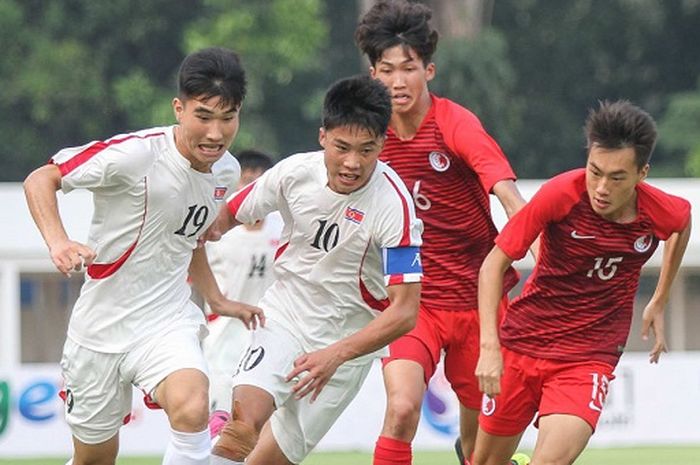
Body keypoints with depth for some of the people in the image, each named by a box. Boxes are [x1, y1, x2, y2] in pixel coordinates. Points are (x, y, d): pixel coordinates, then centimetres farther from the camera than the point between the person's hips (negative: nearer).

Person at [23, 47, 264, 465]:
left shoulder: (227, 171, 1)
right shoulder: (138, 153, -20)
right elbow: (40, 180, -16)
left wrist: (217, 300, 23)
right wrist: (57, 241, -31)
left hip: (168, 324, 3)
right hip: (102, 323, -3)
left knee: (192, 409, -30)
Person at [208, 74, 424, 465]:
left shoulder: (393, 205, -22)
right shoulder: (294, 172, -12)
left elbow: (405, 311, -24)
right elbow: (228, 216, 7)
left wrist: (336, 355, -33)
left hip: (349, 339, -2)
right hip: (284, 316, 2)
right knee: (242, 426, -24)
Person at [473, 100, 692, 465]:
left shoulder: (663, 212, -14)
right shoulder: (560, 195, -21)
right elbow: (495, 262, -14)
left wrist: (659, 303, 20)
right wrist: (489, 346, -24)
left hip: (589, 357, -1)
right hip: (523, 340, 1)